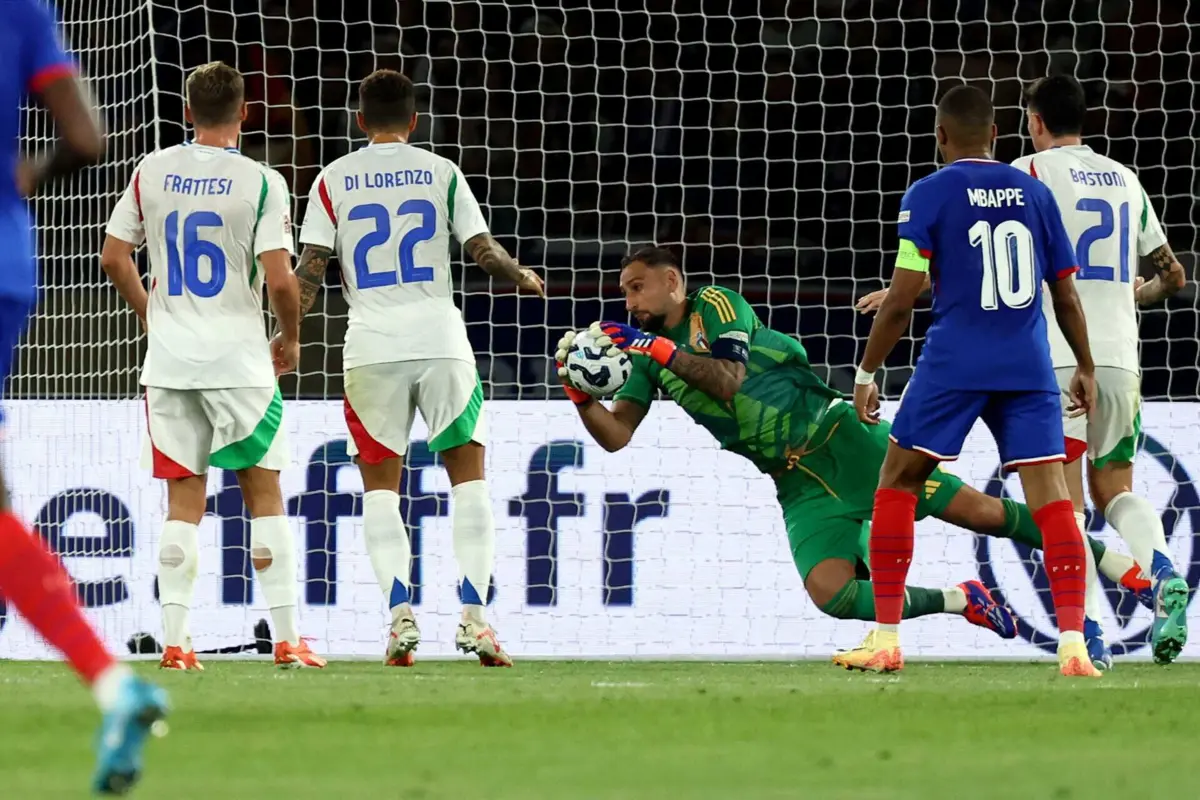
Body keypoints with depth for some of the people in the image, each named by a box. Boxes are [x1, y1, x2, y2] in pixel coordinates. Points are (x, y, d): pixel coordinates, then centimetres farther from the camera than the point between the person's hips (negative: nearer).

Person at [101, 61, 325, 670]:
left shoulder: (152, 171, 3)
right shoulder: (261, 182, -9)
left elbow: (113, 258, 8)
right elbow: (280, 279, -14)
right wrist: (291, 340, 5)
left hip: (168, 357, 3)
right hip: (238, 357, -3)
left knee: (183, 500, 7)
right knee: (263, 494, 6)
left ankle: (173, 639, 1)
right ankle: (287, 638, 5)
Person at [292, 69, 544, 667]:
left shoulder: (334, 180, 6)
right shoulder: (440, 173, 6)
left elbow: (310, 268, 1)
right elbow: (483, 251, 4)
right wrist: (524, 278, 23)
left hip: (372, 346, 0)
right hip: (441, 341, 0)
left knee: (380, 484, 8)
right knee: (467, 472, 9)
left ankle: (400, 612, -9)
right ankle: (473, 614, -2)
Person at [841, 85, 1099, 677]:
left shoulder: (928, 195, -1)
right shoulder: (1033, 192, 10)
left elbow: (902, 299, -6)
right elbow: (1066, 295, 12)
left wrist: (866, 373, 3)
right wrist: (1085, 368, 24)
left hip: (955, 362, -3)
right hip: (1029, 366, 3)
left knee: (897, 482, 11)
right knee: (1049, 494, -2)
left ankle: (885, 638, 8)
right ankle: (1073, 643, -15)